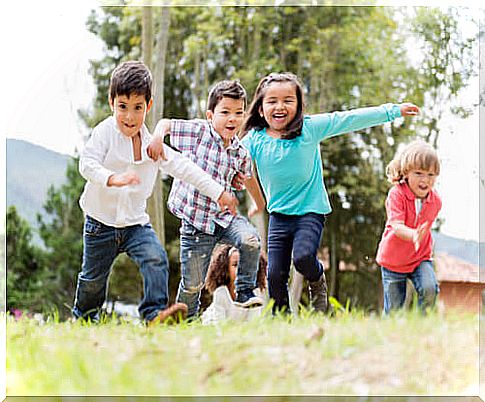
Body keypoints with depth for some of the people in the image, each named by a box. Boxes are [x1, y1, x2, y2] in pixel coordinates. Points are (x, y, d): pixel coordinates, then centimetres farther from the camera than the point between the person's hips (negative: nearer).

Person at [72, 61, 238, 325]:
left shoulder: (152, 143, 0)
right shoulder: (105, 132, -12)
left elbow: (183, 167, 4)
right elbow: (87, 163, -25)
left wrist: (218, 192, 1)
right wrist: (112, 178, -45)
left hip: (136, 221, 3)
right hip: (101, 221, -3)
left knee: (156, 259, -21)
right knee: (94, 278, 10)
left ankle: (154, 312, -22)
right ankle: (83, 316, 35)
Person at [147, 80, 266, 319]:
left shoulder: (240, 153, 5)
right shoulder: (197, 131, -6)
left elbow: (248, 176, 25)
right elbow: (165, 123, 4)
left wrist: (259, 203, 41)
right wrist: (157, 138, -19)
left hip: (224, 217, 3)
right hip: (194, 222, -3)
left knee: (251, 239, -28)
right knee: (192, 284, 2)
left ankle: (244, 291, -7)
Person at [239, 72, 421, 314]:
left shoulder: (310, 128, -7)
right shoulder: (254, 139, -4)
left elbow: (349, 120, -6)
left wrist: (392, 111, -4)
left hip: (311, 211, -2)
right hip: (279, 214, 3)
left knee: (303, 258, -25)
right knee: (275, 275, -2)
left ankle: (317, 281, 10)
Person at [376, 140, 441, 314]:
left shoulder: (435, 200, -5)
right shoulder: (396, 194, -21)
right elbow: (396, 226, -34)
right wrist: (413, 235, -53)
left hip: (420, 258, 3)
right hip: (393, 260, -3)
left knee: (429, 289, -25)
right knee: (393, 310, 4)